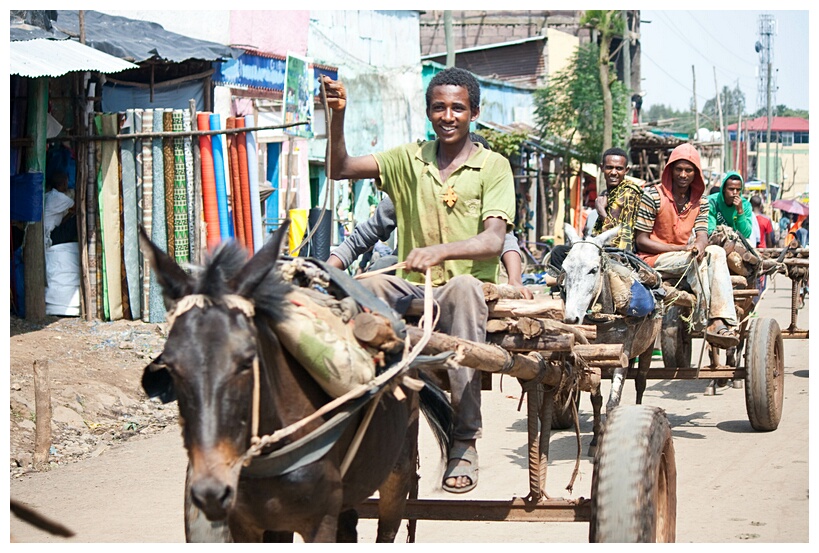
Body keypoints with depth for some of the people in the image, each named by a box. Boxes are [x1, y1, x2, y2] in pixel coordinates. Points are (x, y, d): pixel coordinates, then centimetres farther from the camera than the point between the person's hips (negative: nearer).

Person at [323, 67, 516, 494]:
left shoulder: (493, 166, 1)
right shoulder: (408, 160, 12)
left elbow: (493, 242, -13)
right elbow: (340, 169, 2)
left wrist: (440, 251, -31)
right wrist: (337, 118, -14)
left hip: (469, 286, -2)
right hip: (412, 288, 3)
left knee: (463, 287, -38)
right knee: (363, 289, -29)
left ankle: (463, 442, -36)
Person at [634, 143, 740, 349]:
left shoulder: (701, 200, 10)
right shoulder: (653, 195, -8)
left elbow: (702, 235, 0)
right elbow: (641, 240, -10)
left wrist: (699, 246, -27)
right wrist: (680, 249, -18)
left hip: (685, 257, 5)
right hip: (654, 259, -5)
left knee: (717, 253, -24)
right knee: (696, 261, -31)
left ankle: (723, 322, -36)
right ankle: (707, 320, -34)